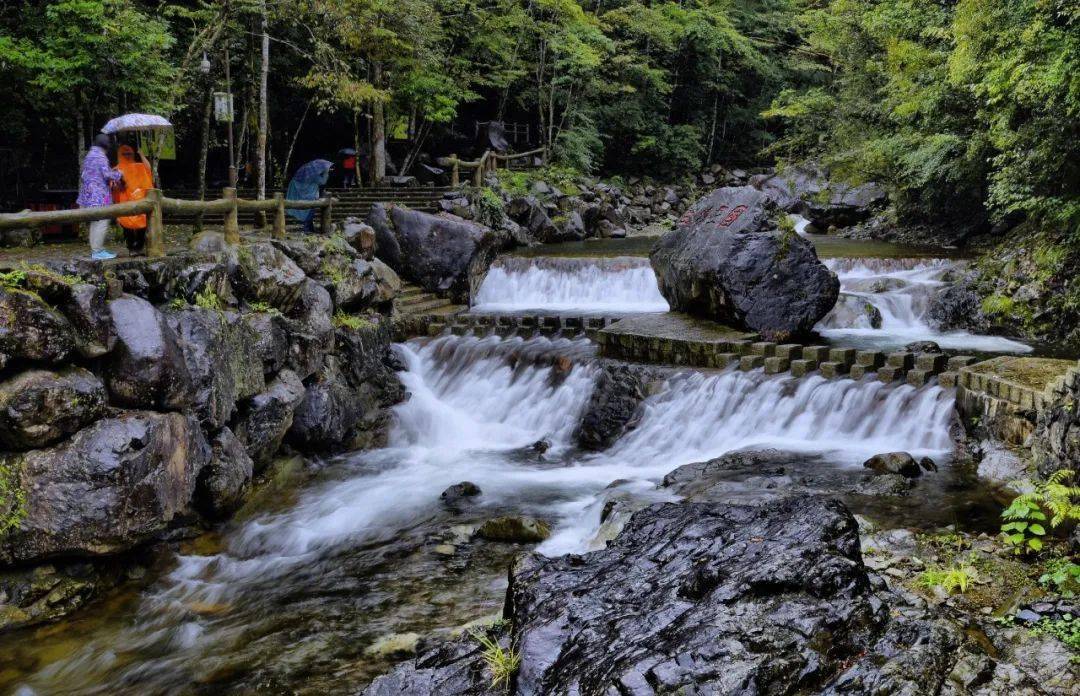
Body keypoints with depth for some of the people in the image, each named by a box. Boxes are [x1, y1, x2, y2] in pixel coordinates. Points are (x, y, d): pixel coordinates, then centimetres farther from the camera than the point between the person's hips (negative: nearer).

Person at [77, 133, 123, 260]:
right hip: (99, 195, -10)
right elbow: (107, 174, -18)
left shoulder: (89, 155, 18)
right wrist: (119, 175, 1)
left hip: (89, 194, 10)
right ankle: (97, 251, -11)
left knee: (95, 223, 13)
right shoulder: (100, 156, -10)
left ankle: (96, 249, 18)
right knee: (102, 222, -9)